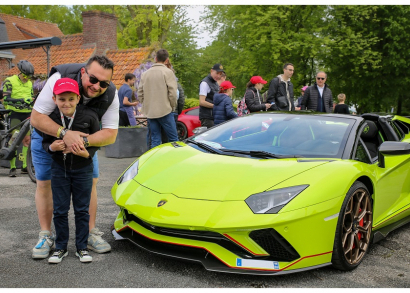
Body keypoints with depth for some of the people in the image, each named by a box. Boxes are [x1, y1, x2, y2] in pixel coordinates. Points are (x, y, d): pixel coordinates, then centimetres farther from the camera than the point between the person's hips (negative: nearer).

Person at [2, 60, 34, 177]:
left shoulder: (29, 83, 15)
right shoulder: (10, 81, -3)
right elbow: (6, 98, -13)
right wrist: (20, 101, -27)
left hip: (27, 113, 5)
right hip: (15, 113, -5)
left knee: (27, 140, 6)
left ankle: (25, 166, 14)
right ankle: (12, 168, -4)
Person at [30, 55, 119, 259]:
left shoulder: (111, 95, -26)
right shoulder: (59, 79, -35)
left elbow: (110, 134, -25)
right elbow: (36, 118, -31)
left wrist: (84, 140, -43)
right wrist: (64, 134, -46)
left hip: (84, 137, 2)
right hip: (48, 133, -2)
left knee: (90, 182, -1)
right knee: (44, 183, -2)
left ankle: (90, 234, 10)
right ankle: (45, 236, 10)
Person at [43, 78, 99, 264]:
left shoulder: (89, 116, -14)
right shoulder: (50, 119, -9)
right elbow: (45, 142, 3)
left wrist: (87, 153, -22)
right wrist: (51, 147, -20)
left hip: (83, 169, -1)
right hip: (59, 169, 1)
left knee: (82, 210, 9)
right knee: (60, 211, 9)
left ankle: (82, 248, 24)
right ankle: (61, 248, 25)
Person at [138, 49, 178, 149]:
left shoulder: (145, 74, 10)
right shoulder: (167, 72, -5)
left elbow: (140, 94, 9)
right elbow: (172, 92, -10)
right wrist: (173, 106, 4)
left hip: (150, 112, 5)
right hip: (165, 111, -5)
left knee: (155, 140, 9)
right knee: (173, 138, 1)